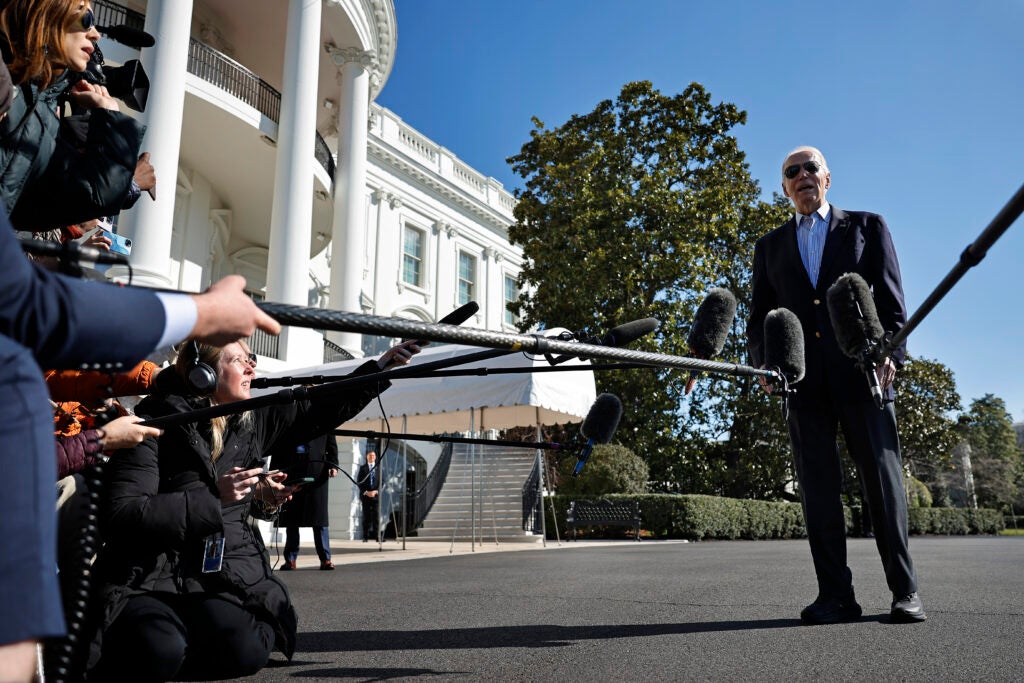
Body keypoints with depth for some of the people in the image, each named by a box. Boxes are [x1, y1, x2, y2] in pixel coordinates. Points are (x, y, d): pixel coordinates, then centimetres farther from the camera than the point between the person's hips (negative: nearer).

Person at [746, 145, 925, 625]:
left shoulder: (867, 226, 14)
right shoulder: (770, 246, 18)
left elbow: (891, 298, 6)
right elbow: (759, 315, 14)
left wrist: (890, 352, -11)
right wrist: (763, 360, -5)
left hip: (861, 370, -1)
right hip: (804, 378, 2)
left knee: (882, 477, -1)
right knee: (817, 487, 0)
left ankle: (904, 591, 9)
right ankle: (836, 594, 5)